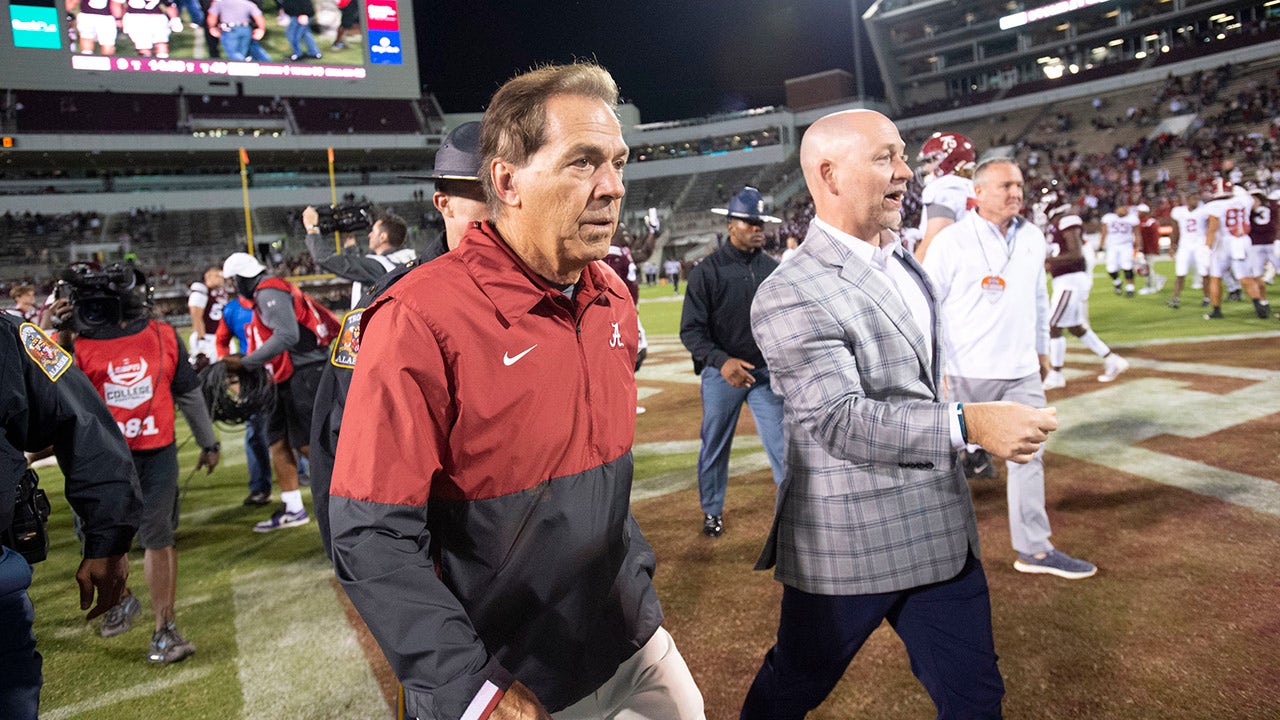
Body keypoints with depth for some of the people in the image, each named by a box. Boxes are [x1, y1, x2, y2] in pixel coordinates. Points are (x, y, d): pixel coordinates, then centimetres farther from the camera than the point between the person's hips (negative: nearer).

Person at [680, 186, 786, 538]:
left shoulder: (773, 269, 5)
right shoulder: (707, 270, -7)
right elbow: (691, 330, -9)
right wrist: (722, 361, -23)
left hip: (766, 372, 2)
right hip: (721, 373, -2)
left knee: (781, 442, 0)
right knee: (715, 446, 11)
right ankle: (712, 511, 30)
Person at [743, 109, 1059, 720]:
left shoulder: (907, 263, 8)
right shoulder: (789, 295, -21)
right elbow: (841, 421, -28)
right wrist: (968, 424, -32)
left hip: (941, 532, 7)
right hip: (849, 545, -7)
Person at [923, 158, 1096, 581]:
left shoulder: (1032, 238, 8)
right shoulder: (953, 241, -10)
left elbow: (1038, 297, 19)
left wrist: (1042, 348, 21)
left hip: (1022, 371, 6)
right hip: (968, 370, -5)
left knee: (1029, 454, 7)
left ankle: (1034, 550, 15)